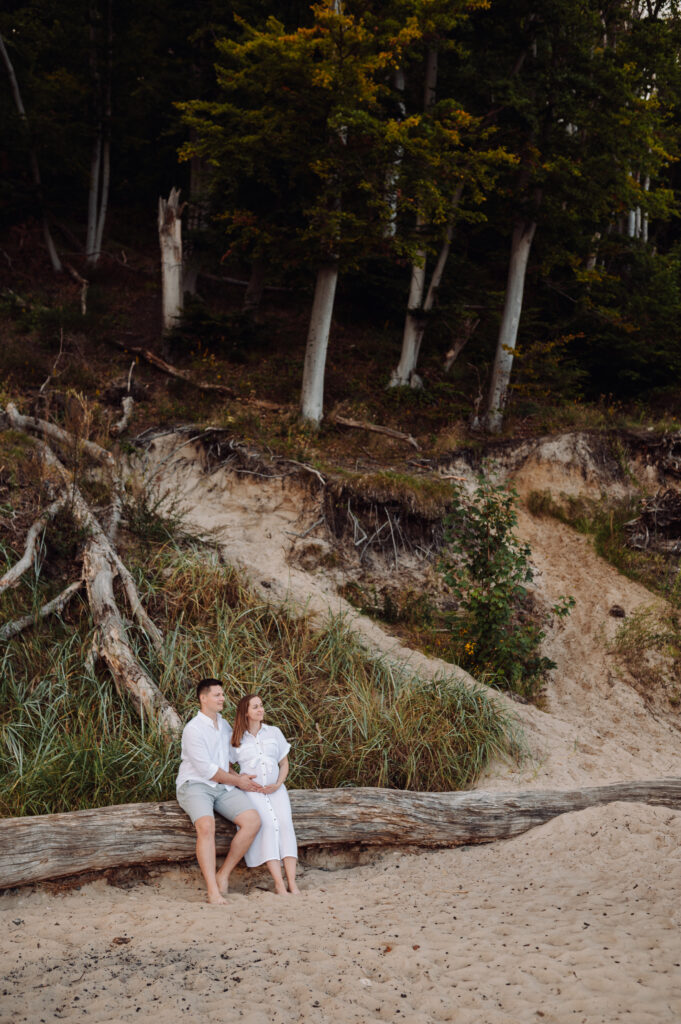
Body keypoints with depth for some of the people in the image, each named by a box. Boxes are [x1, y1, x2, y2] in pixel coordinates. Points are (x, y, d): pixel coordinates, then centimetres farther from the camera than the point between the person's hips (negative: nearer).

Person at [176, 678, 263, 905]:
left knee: (253, 820, -17)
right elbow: (206, 769, -13)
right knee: (206, 826, -35)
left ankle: (224, 875, -8)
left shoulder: (224, 726, 16)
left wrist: (239, 776, 6)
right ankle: (213, 890, -35)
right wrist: (237, 781, -5)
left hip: (223, 787, 7)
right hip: (195, 785, -7)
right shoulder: (193, 729, -10)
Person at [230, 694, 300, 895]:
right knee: (268, 822, -30)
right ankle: (279, 884, -35)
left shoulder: (274, 732, 14)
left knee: (284, 822, -26)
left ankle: (292, 882, -35)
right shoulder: (236, 739, 7)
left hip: (275, 789, 2)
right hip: (251, 791, -2)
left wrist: (278, 784, -1)